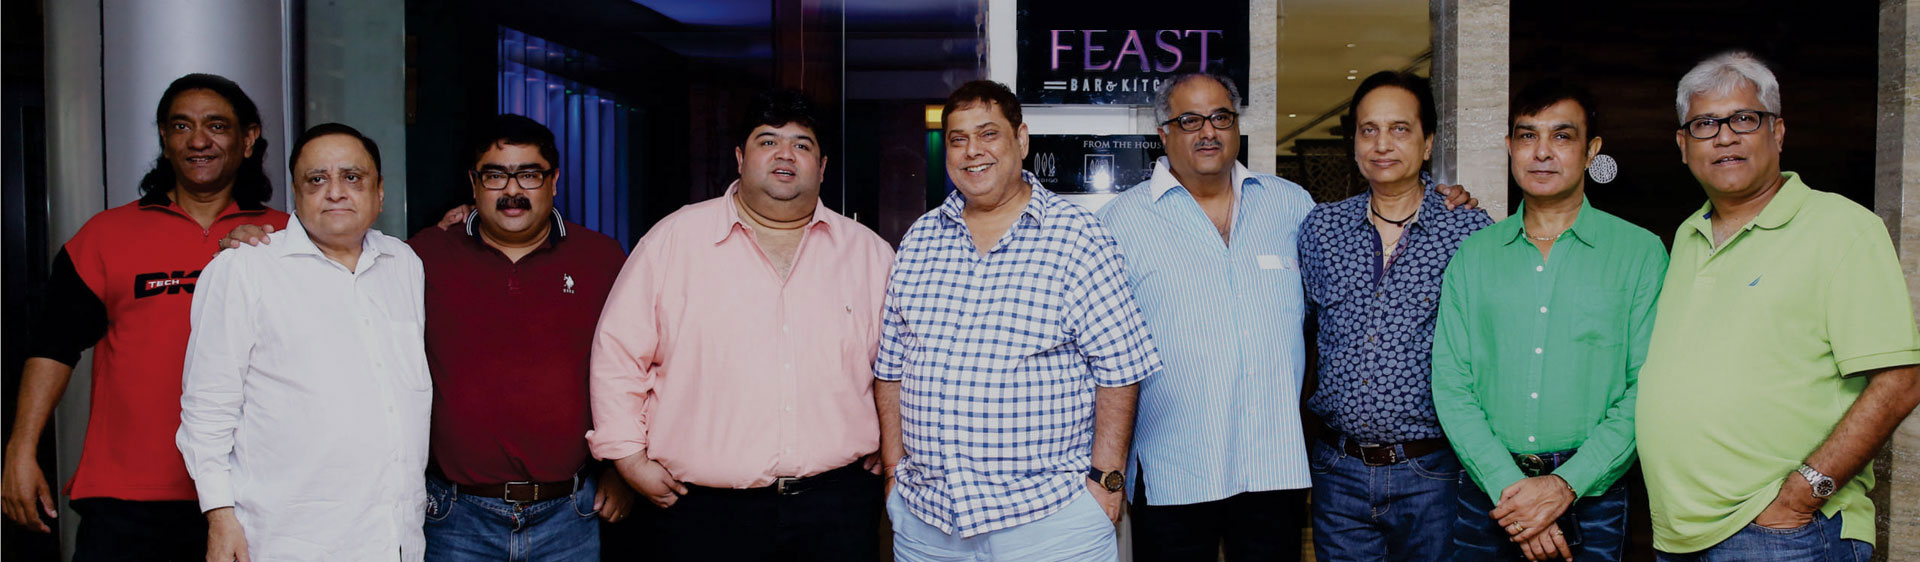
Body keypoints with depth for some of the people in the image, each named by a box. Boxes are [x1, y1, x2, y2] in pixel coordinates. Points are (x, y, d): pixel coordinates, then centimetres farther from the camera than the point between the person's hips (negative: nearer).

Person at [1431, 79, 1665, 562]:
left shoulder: (1641, 252, 0)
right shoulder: (1473, 255, 5)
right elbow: (1451, 385, -1)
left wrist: (1566, 484, -16)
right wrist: (1509, 485, -13)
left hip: (1594, 498, -1)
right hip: (1487, 493, 2)